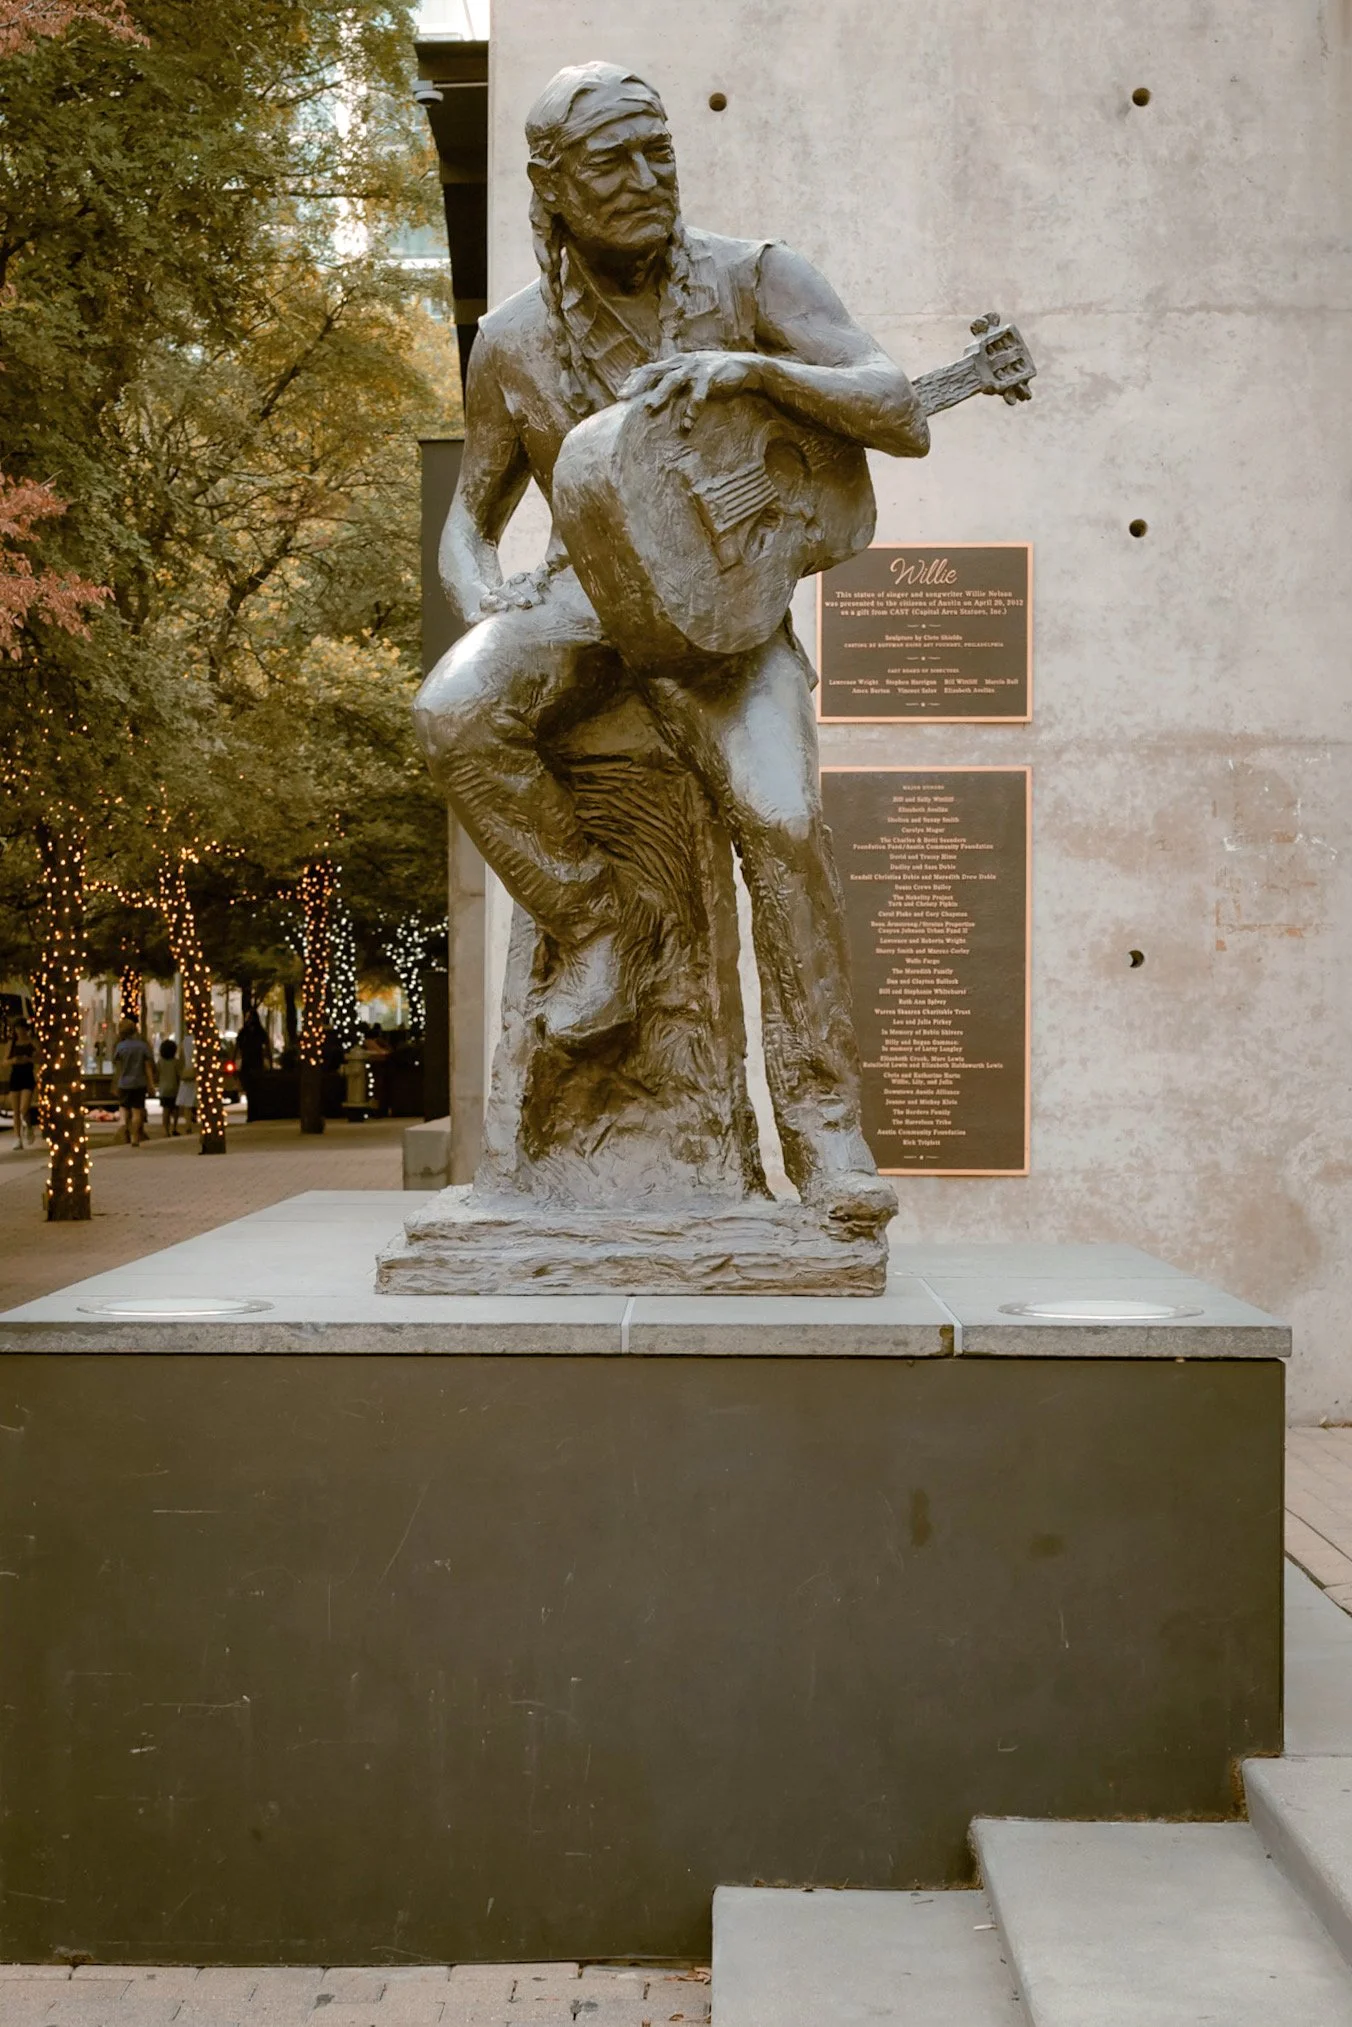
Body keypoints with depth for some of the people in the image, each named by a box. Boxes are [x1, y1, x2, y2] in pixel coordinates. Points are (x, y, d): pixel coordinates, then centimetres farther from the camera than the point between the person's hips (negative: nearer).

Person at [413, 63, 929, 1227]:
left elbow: (905, 420, -15)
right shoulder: (514, 345, 2)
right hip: (584, 602, 2)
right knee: (455, 718, -32)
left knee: (783, 820, -29)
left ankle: (825, 1128, -21)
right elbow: (470, 521, 13)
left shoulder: (752, 280, -5)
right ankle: (590, 924, -11)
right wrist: (483, 597, -12)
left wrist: (753, 368, -30)